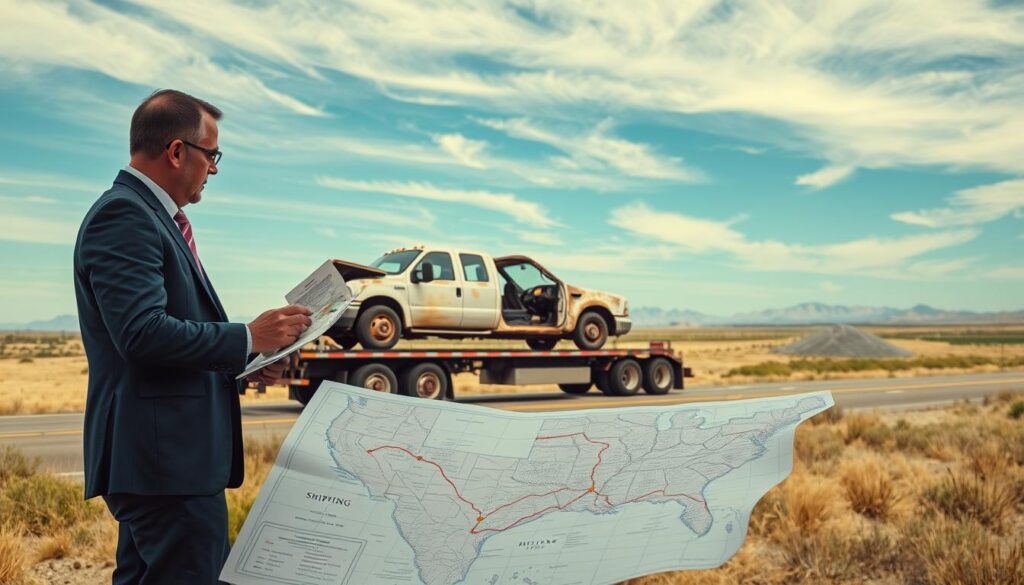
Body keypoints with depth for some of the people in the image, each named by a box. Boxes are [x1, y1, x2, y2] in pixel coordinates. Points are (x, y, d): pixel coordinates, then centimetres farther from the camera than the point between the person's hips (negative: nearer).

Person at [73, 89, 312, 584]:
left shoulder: (148, 214, 17)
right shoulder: (123, 215, -14)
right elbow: (143, 333, -25)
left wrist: (242, 364, 11)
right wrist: (249, 339, -16)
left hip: (162, 452, 11)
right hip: (165, 455, -11)